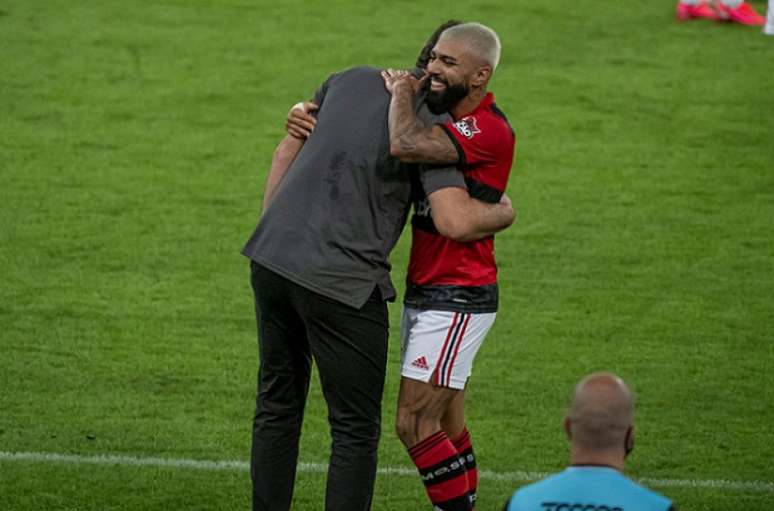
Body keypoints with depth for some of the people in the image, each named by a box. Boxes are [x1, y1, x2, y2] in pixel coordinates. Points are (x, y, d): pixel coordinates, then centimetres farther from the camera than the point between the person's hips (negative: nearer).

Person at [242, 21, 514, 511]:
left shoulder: (352, 80, 13)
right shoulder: (431, 126, -7)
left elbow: (286, 152, 20)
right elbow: (457, 222, -17)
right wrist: (504, 214, 4)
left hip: (271, 259, 7)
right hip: (341, 282, -7)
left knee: (277, 407, 19)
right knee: (356, 429, 3)